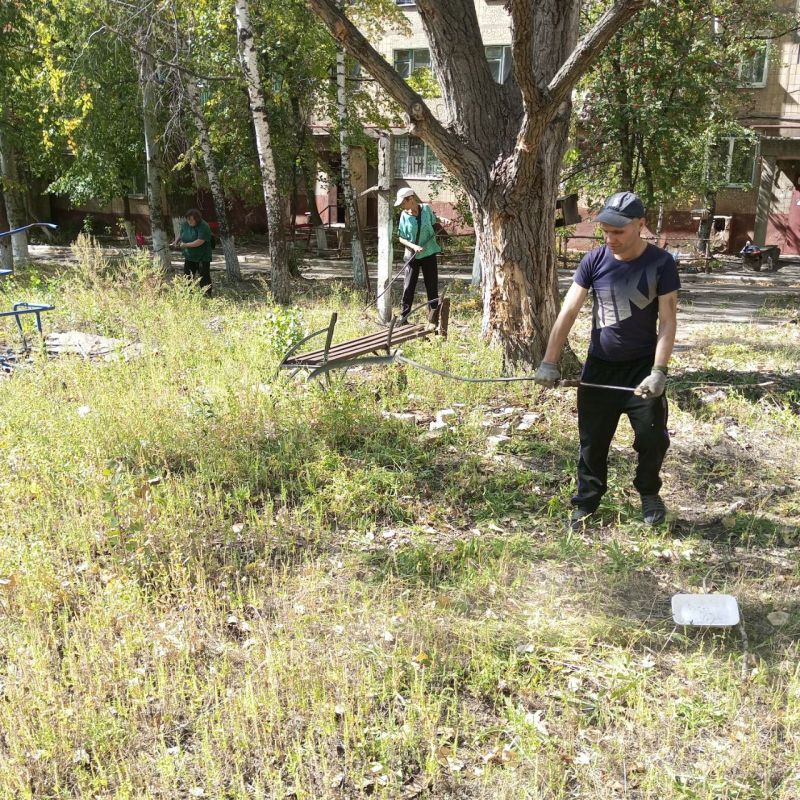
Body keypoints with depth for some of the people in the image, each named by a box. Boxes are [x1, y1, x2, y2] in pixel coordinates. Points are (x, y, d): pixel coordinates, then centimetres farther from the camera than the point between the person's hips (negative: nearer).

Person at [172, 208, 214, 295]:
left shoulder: (203, 226, -21)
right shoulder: (185, 224, 1)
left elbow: (200, 241, -27)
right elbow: (181, 234, 20)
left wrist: (186, 244, -21)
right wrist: (176, 241, 1)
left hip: (202, 258, -7)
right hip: (189, 256, 7)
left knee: (204, 278, -4)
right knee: (187, 277, 10)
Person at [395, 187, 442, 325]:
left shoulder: (426, 208, -6)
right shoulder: (404, 215, -7)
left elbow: (435, 224, 10)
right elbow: (401, 238, -5)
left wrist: (440, 226, -11)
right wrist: (413, 246, -20)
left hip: (429, 253, 1)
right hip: (412, 255, -1)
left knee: (432, 287, 5)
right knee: (408, 288, 1)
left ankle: (433, 320, 14)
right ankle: (403, 319, 10)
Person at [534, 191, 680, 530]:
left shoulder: (660, 263, -11)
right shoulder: (594, 261, -7)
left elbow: (667, 321, -11)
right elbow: (568, 312, -8)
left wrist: (658, 371, -19)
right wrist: (549, 362, -14)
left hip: (642, 366, -1)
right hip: (599, 367, 1)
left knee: (653, 438, 2)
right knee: (592, 440, 8)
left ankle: (649, 493, 30)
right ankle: (586, 502, 25)